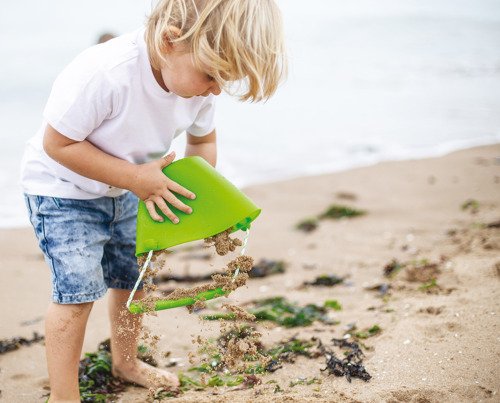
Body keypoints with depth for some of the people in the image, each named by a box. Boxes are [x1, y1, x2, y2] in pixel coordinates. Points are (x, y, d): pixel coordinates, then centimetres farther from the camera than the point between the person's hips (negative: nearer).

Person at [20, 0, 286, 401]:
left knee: (134, 277, 15)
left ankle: (126, 362, 39)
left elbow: (203, 140, 2)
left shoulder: (198, 80, -18)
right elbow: (57, 144, -29)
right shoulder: (103, 74, -40)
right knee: (78, 292, -11)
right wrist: (135, 178, -31)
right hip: (64, 190, -6)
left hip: (125, 190, 7)